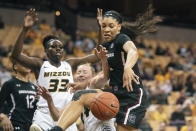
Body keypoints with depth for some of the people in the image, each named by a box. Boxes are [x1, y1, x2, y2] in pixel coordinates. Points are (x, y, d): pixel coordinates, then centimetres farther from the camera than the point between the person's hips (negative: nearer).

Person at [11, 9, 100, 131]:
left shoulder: (69, 64, 12)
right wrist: (25, 29, -22)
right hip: (44, 115, -3)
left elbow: (97, 56, 9)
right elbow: (16, 55, -12)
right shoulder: (40, 65, 3)